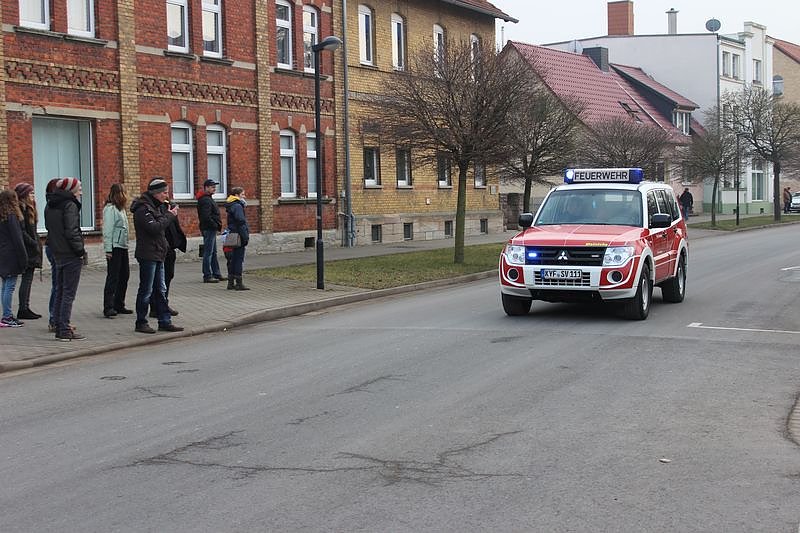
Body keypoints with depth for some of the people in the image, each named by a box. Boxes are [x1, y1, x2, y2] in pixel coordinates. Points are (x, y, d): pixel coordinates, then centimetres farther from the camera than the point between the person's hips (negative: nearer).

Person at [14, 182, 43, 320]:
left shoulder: (28, 208, 17)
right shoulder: (21, 209, -14)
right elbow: (21, 231, -20)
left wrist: (36, 243, 12)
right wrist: (34, 244, -17)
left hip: (31, 248, 10)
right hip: (27, 250, -10)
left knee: (28, 278, 10)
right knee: (27, 278, -7)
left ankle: (25, 308, 14)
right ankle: (23, 309, -4)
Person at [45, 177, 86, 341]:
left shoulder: (49, 206, 12)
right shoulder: (70, 205, -15)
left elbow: (49, 228, 16)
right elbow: (71, 231, -21)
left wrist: (55, 247, 16)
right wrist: (81, 250, -13)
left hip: (57, 254, 8)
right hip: (71, 255, -8)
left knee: (60, 291, 15)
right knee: (69, 293, -4)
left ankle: (59, 326, 19)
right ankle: (64, 330, -4)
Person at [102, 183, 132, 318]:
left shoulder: (120, 209, 17)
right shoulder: (110, 209, -12)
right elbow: (107, 230, -16)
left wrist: (126, 244, 13)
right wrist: (108, 249, -19)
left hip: (123, 246, 10)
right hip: (114, 248, -9)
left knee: (124, 276, 12)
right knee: (112, 278, -9)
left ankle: (119, 305, 20)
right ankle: (108, 308, -9)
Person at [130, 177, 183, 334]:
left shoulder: (154, 206, 16)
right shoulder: (143, 208, -15)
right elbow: (154, 227, -24)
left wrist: (168, 215, 4)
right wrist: (169, 216, -15)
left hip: (157, 255, 10)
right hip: (148, 255, -10)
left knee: (160, 290, 11)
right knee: (146, 291, -3)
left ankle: (165, 321, 16)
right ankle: (141, 323, 5)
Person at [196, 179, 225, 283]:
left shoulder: (208, 199, 18)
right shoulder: (205, 200, -16)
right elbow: (206, 217, -25)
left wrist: (217, 226, 12)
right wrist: (216, 226, -17)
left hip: (211, 229, 11)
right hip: (209, 229, -11)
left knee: (213, 253, 15)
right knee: (208, 253, -8)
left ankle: (216, 274, 22)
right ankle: (207, 276, -7)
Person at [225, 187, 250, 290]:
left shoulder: (231, 206, 16)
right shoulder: (237, 206, -14)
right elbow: (241, 222, -20)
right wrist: (245, 237, -20)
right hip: (239, 236, -10)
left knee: (234, 259, 13)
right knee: (239, 259, -7)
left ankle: (231, 282, 17)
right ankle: (239, 283, -6)